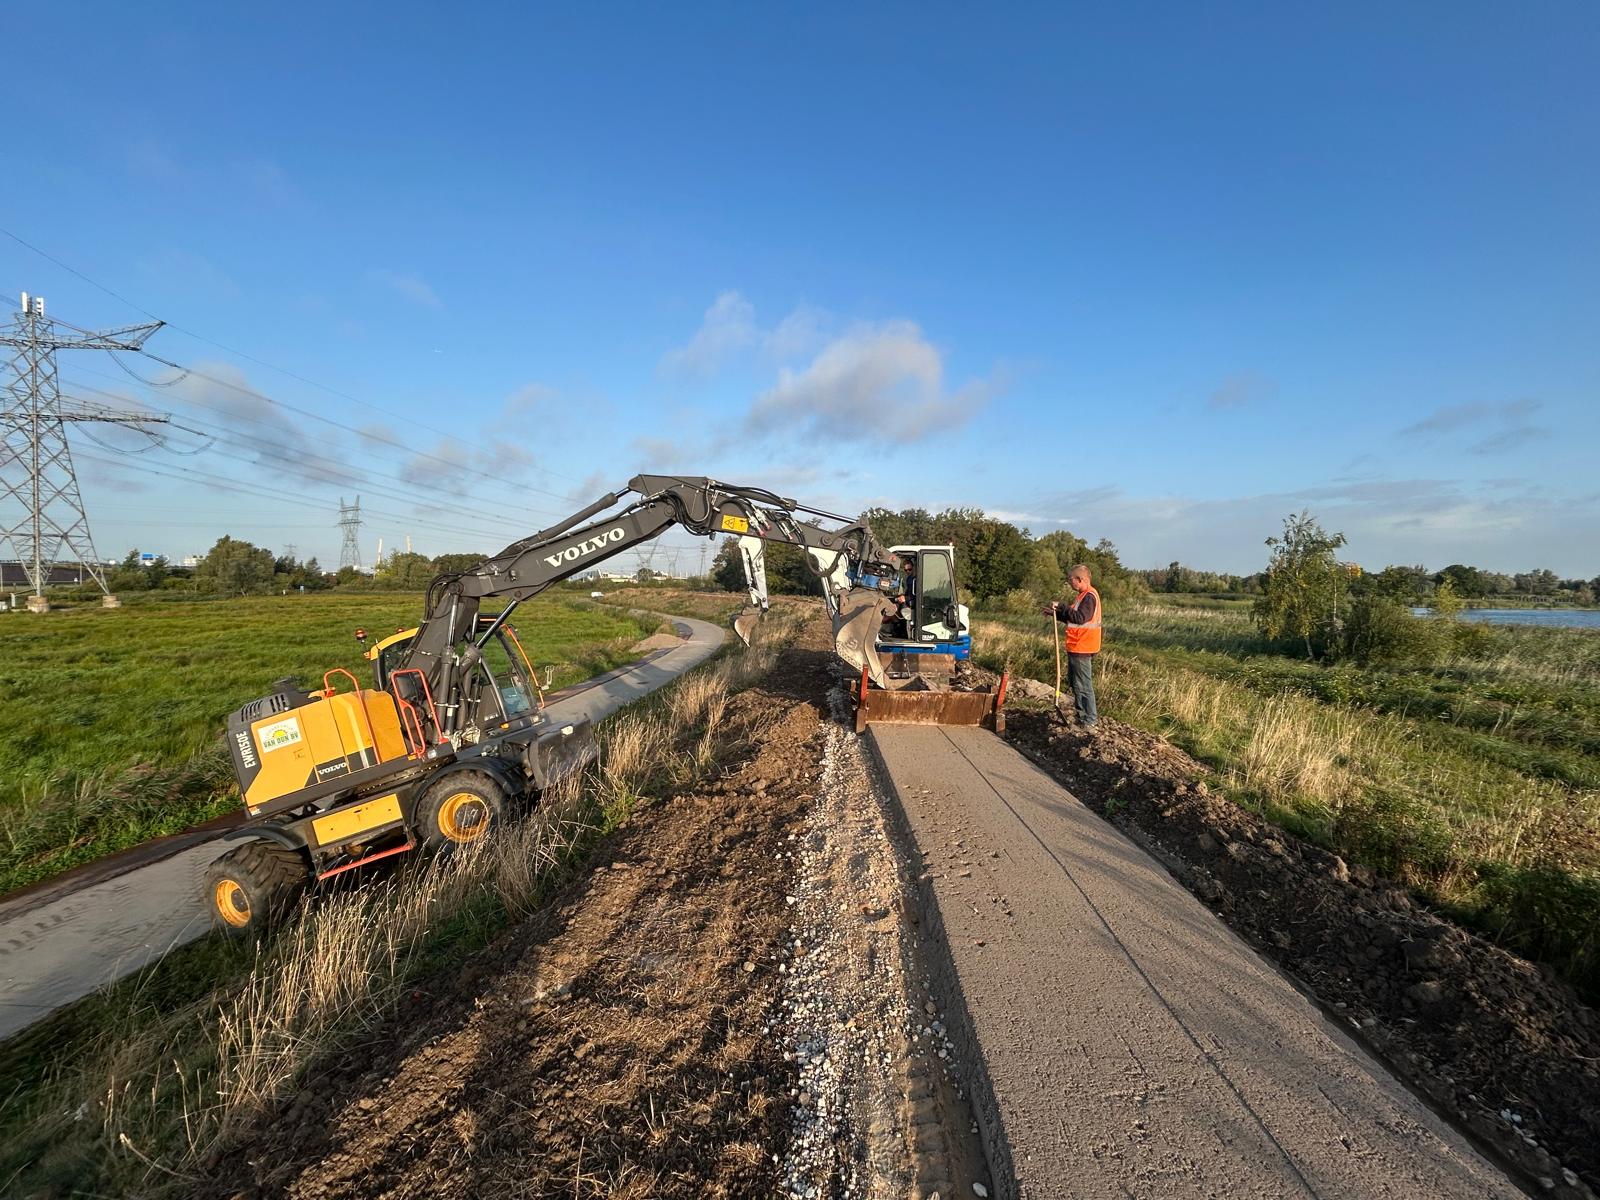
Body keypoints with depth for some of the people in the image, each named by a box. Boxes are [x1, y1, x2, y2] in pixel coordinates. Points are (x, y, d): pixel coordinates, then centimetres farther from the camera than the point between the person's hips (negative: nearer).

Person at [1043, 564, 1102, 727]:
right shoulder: (1084, 595, 15)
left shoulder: (1089, 596, -17)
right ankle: (1081, 713, 28)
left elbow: (1080, 618, -26)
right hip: (1076, 647, 11)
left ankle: (1090, 718, 4)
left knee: (1083, 685, -4)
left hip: (1082, 648, -10)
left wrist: (1061, 607, -19)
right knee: (1074, 681, 18)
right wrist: (1056, 613, 14)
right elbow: (1072, 618, 21)